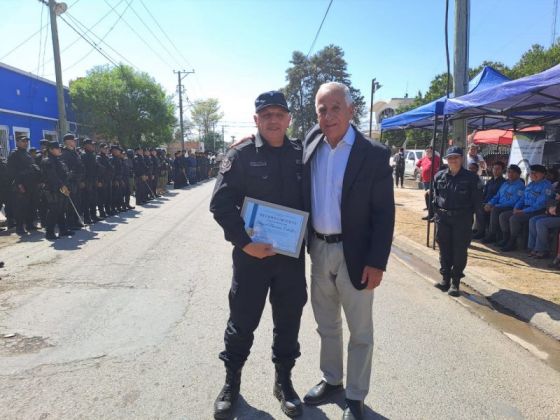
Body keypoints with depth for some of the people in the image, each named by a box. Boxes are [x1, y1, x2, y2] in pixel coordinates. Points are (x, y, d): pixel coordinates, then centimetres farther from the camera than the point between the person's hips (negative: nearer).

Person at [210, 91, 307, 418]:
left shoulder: (302, 154, 3)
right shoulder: (241, 155, -5)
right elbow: (221, 205, -9)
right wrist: (245, 242, -16)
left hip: (292, 254, 3)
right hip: (252, 253, -2)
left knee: (289, 320, 14)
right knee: (242, 320, 10)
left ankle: (284, 380, 35)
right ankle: (232, 381, 33)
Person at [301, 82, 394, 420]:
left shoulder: (374, 154, -11)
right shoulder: (310, 142, 2)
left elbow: (385, 213, -11)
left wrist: (377, 262, -15)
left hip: (354, 254, -4)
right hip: (318, 250, 5)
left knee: (360, 332, 11)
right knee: (327, 325, 20)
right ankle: (332, 380, 41)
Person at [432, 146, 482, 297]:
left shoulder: (471, 177, -5)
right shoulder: (440, 176, 5)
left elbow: (477, 198, -1)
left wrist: (468, 212, -4)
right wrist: (437, 209, 8)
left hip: (462, 219, -3)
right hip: (442, 218, 3)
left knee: (459, 251, 2)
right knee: (444, 249, 10)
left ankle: (455, 282, 11)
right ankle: (445, 278, 22)